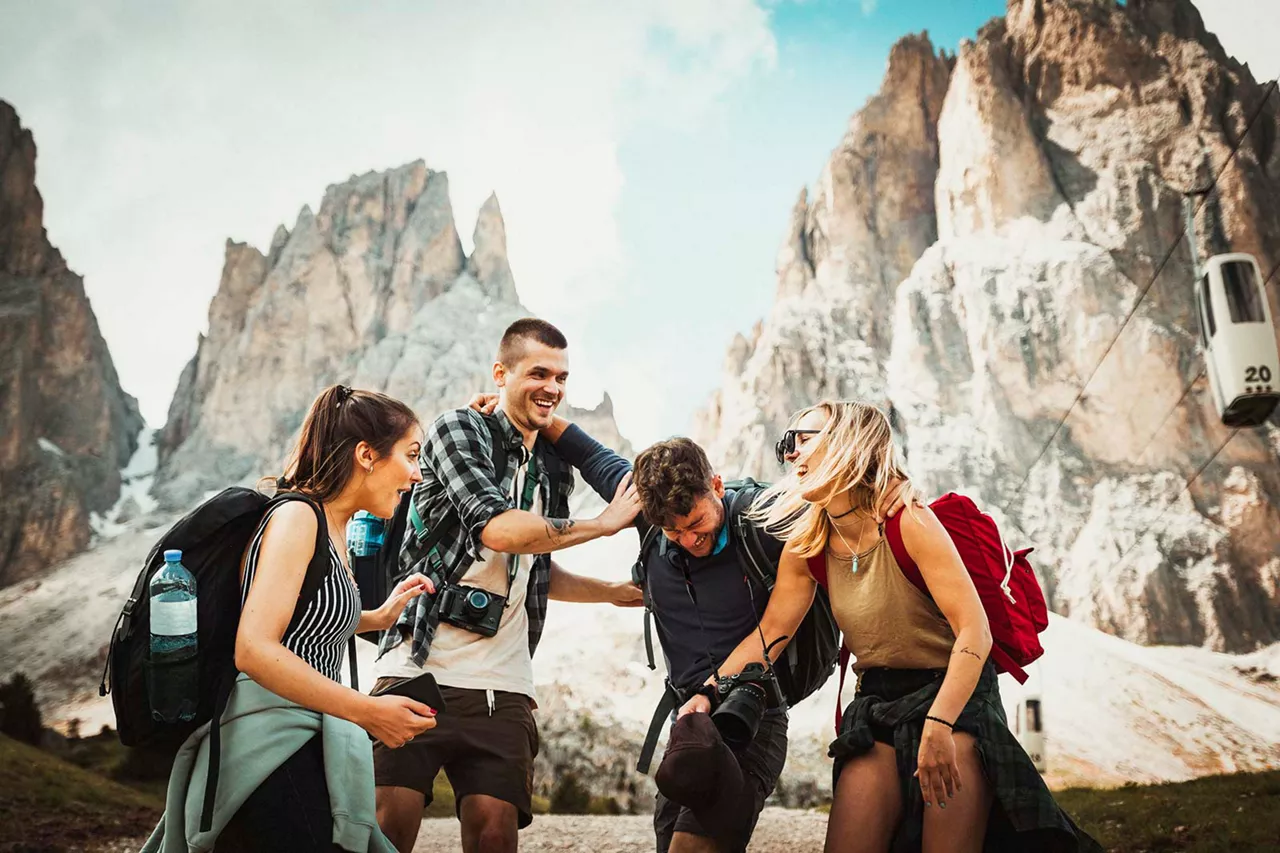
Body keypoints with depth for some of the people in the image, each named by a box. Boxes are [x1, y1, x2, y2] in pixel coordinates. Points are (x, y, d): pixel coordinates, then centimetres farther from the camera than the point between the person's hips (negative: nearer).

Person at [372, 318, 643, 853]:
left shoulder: (555, 472, 18)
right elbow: (497, 528, -18)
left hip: (501, 688, 5)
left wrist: (620, 592, 19)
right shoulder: (460, 429, -2)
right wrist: (605, 523, -8)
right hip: (419, 668, -5)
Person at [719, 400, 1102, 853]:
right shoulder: (806, 544, -1)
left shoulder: (908, 522, -19)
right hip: (877, 704, 5)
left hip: (955, 694, -4)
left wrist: (938, 726, -32)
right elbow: (771, 632, 0)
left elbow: (975, 631, -23)